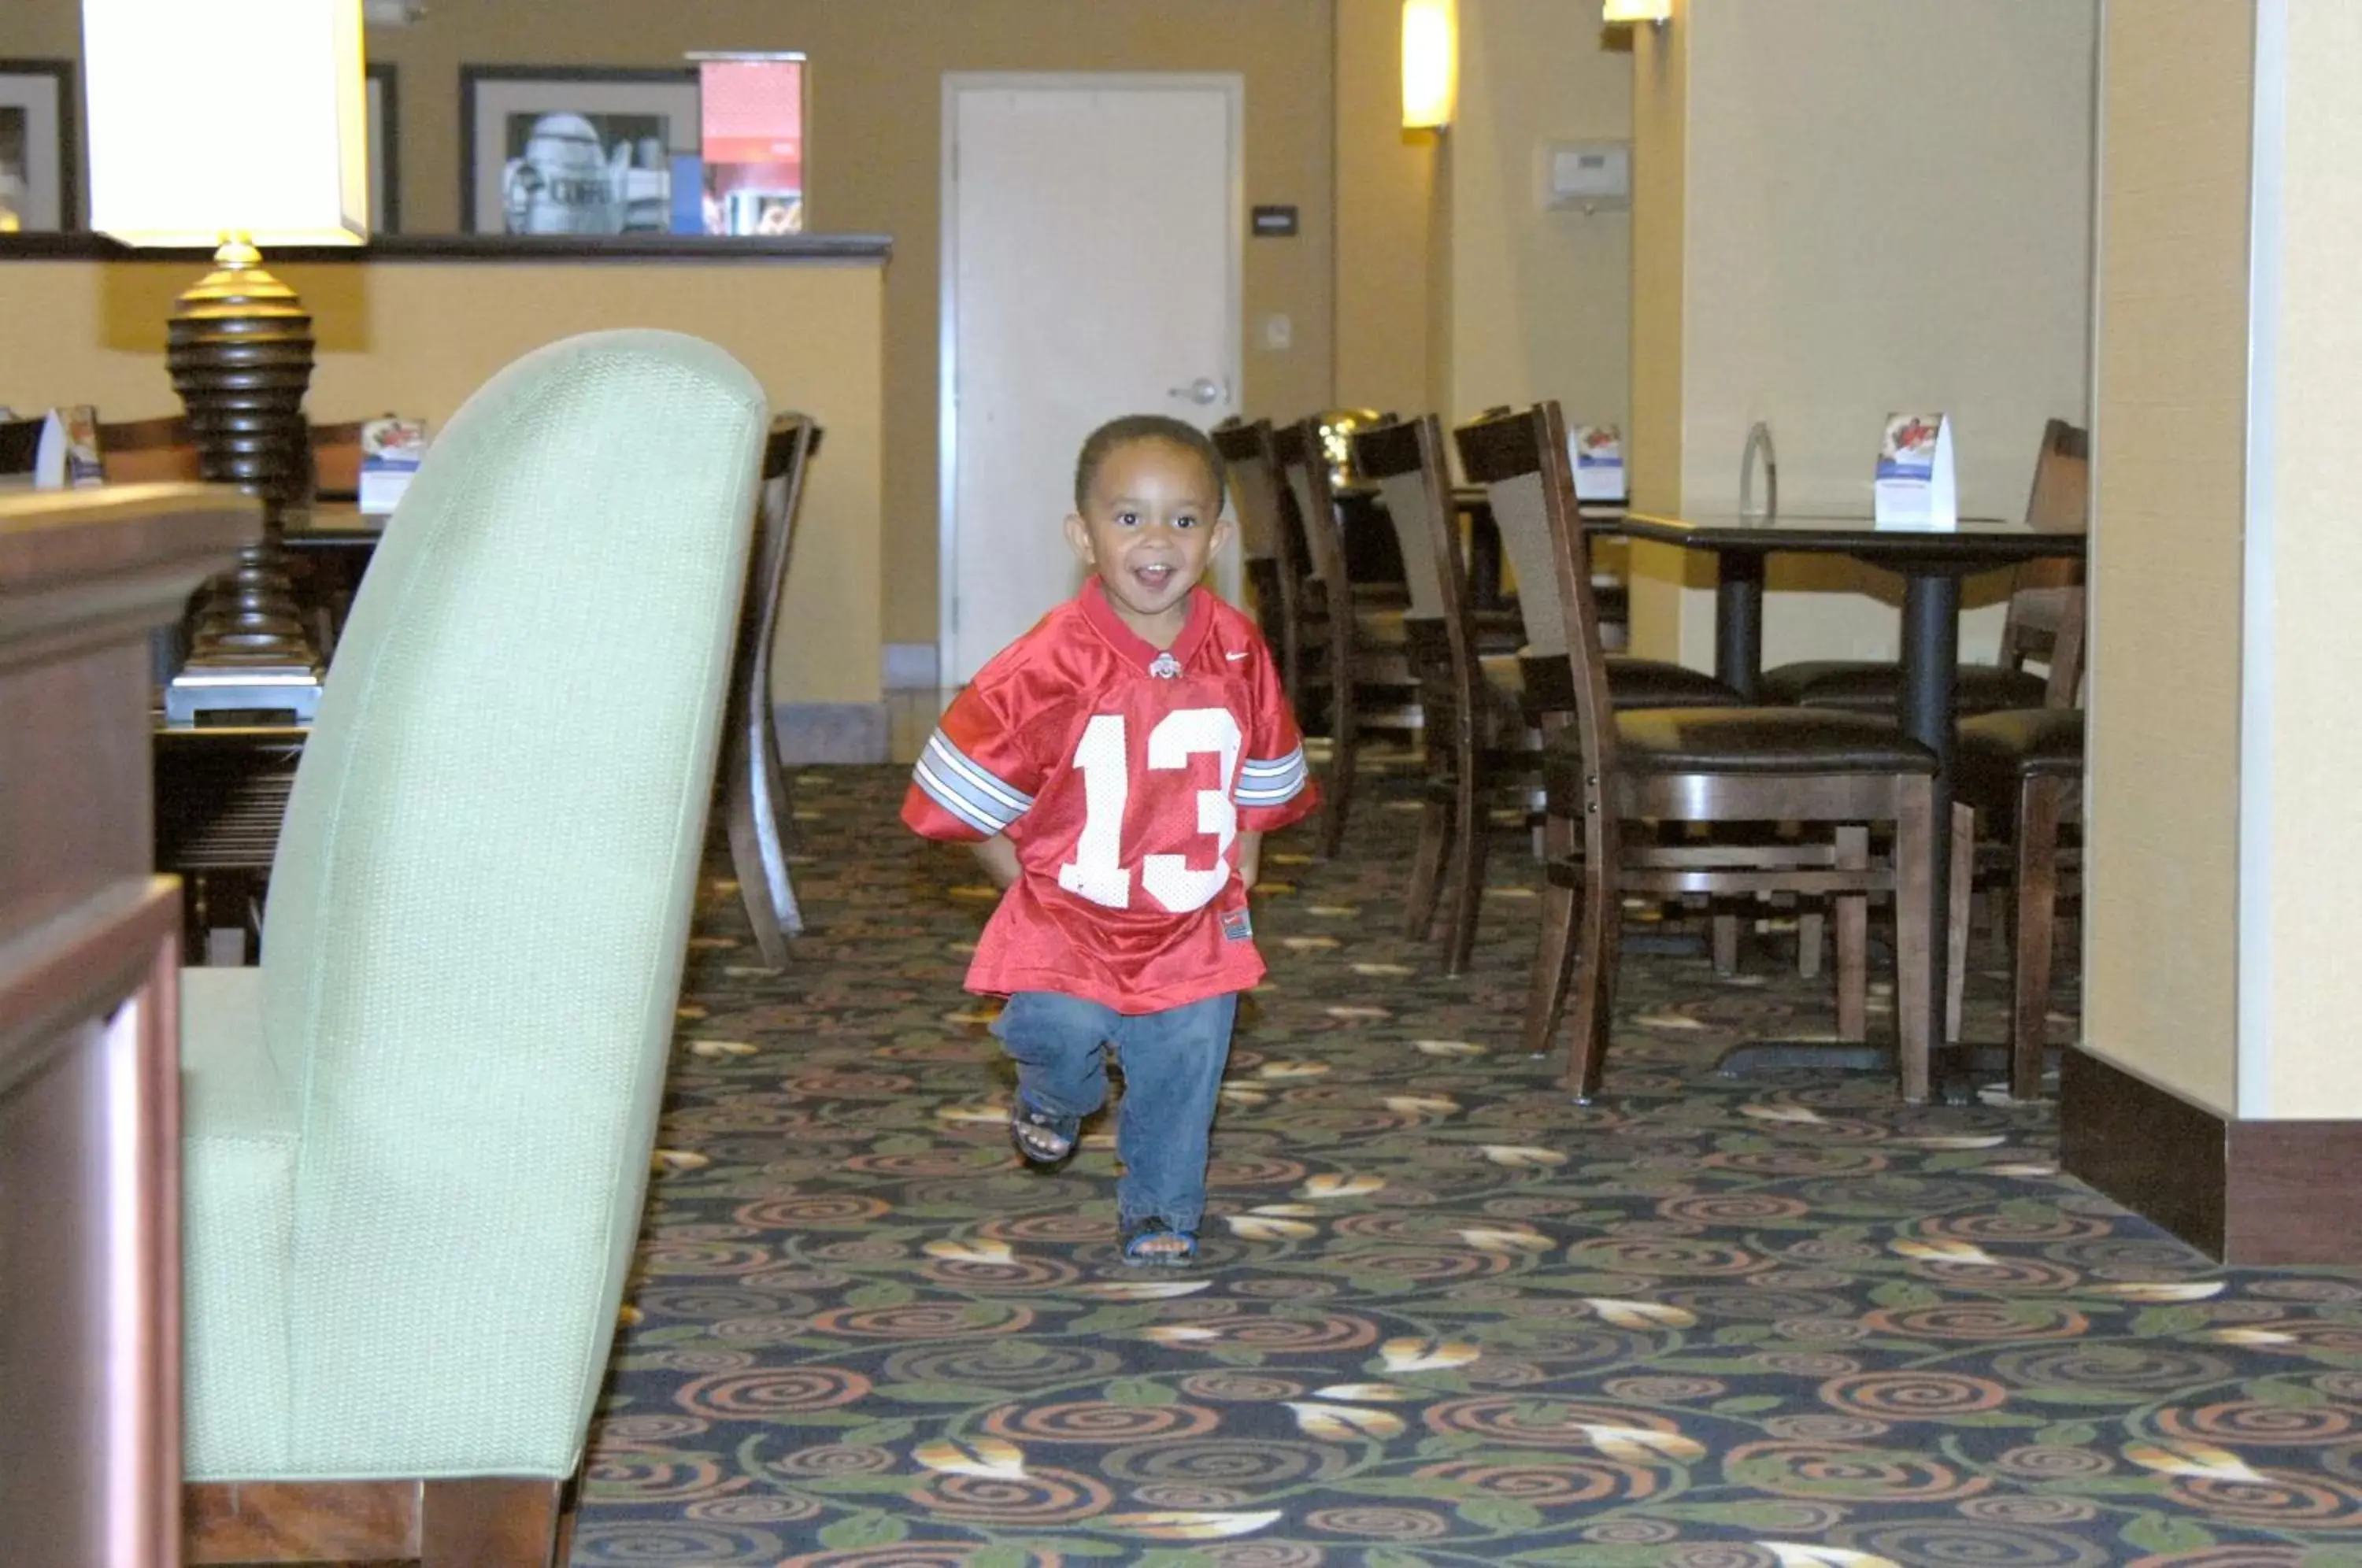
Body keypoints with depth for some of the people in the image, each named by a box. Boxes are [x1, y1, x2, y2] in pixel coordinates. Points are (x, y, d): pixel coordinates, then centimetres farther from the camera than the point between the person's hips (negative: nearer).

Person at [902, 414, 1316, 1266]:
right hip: (1068, 923, -3)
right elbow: (964, 791, -8)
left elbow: (1263, 781, 14)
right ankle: (1053, 1101, 19)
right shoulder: (1050, 663, -16)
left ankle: (1162, 1216, 29)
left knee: (1186, 1062, 4)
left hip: (1194, 929, 3)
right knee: (1063, 1031, -19)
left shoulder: (1238, 653, -2)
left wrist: (1238, 880, 8)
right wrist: (1031, 885, -5)